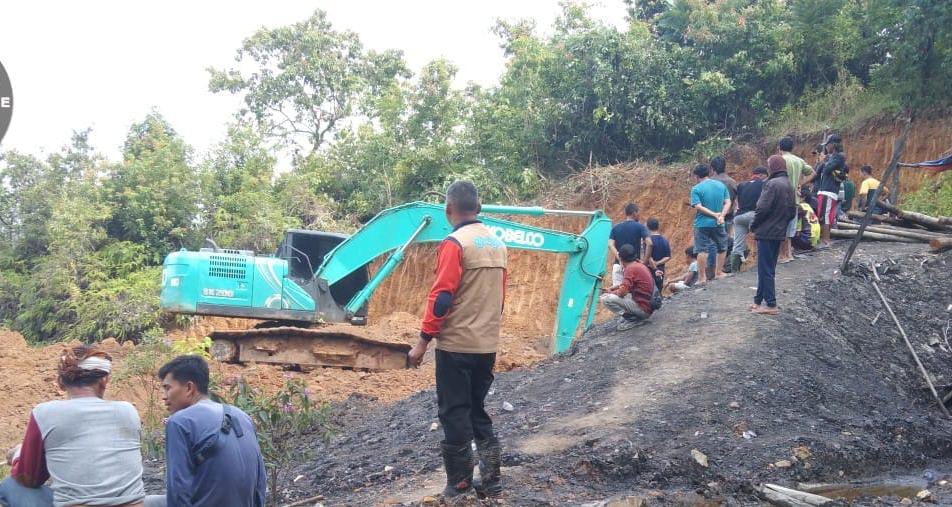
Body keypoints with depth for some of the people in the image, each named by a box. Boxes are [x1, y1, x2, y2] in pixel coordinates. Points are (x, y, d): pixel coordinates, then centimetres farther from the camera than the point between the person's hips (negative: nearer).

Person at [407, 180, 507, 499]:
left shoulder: (455, 243, -13)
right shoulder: (497, 244, 10)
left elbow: (441, 297, -18)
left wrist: (423, 341, -13)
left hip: (456, 345, -7)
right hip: (488, 344, 7)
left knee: (454, 414, 2)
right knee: (477, 410, 17)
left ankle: (459, 486, 7)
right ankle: (490, 480, 16)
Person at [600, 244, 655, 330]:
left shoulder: (631, 268, -16)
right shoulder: (640, 265, 12)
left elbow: (622, 292, -19)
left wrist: (611, 293, 1)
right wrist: (612, 288, 16)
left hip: (643, 309, -9)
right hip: (649, 307, 9)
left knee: (605, 299, -16)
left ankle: (631, 319, -12)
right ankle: (636, 316, 10)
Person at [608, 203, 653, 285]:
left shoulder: (615, 227, 8)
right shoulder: (640, 227, -2)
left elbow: (610, 245, -5)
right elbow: (649, 244, -15)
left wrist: (620, 259, -12)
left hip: (618, 265, 3)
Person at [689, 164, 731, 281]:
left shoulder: (696, 189, -9)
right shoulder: (721, 185, 4)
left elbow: (698, 207, -17)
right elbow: (728, 203, -2)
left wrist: (715, 214, -13)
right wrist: (721, 215, -12)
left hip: (702, 224, -3)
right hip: (718, 224, 3)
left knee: (702, 250, 1)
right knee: (722, 248, 20)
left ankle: (702, 277, 2)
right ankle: (718, 272, 24)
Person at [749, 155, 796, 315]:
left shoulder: (772, 184, -17)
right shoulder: (788, 185, 11)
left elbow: (762, 208, -21)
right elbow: (792, 212, 15)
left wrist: (753, 225, -8)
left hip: (766, 232, -9)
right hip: (779, 233, 9)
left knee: (765, 269, -3)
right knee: (768, 268, 15)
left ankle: (771, 305, -2)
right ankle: (759, 300, 22)